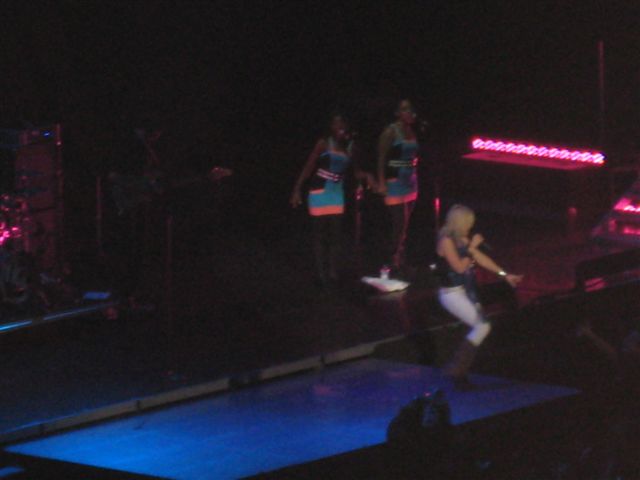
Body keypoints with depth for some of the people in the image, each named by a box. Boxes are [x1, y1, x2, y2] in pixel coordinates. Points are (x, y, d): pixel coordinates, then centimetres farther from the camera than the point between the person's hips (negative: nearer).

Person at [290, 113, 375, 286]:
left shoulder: (350, 146, 1)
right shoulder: (324, 144, -13)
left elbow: (355, 171, 9)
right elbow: (308, 168, -12)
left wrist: (366, 177, -13)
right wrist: (297, 190, -16)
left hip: (337, 193, 5)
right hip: (319, 192, -5)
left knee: (336, 233, 5)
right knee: (320, 233, 0)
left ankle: (333, 272, 12)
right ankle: (321, 273, 3)